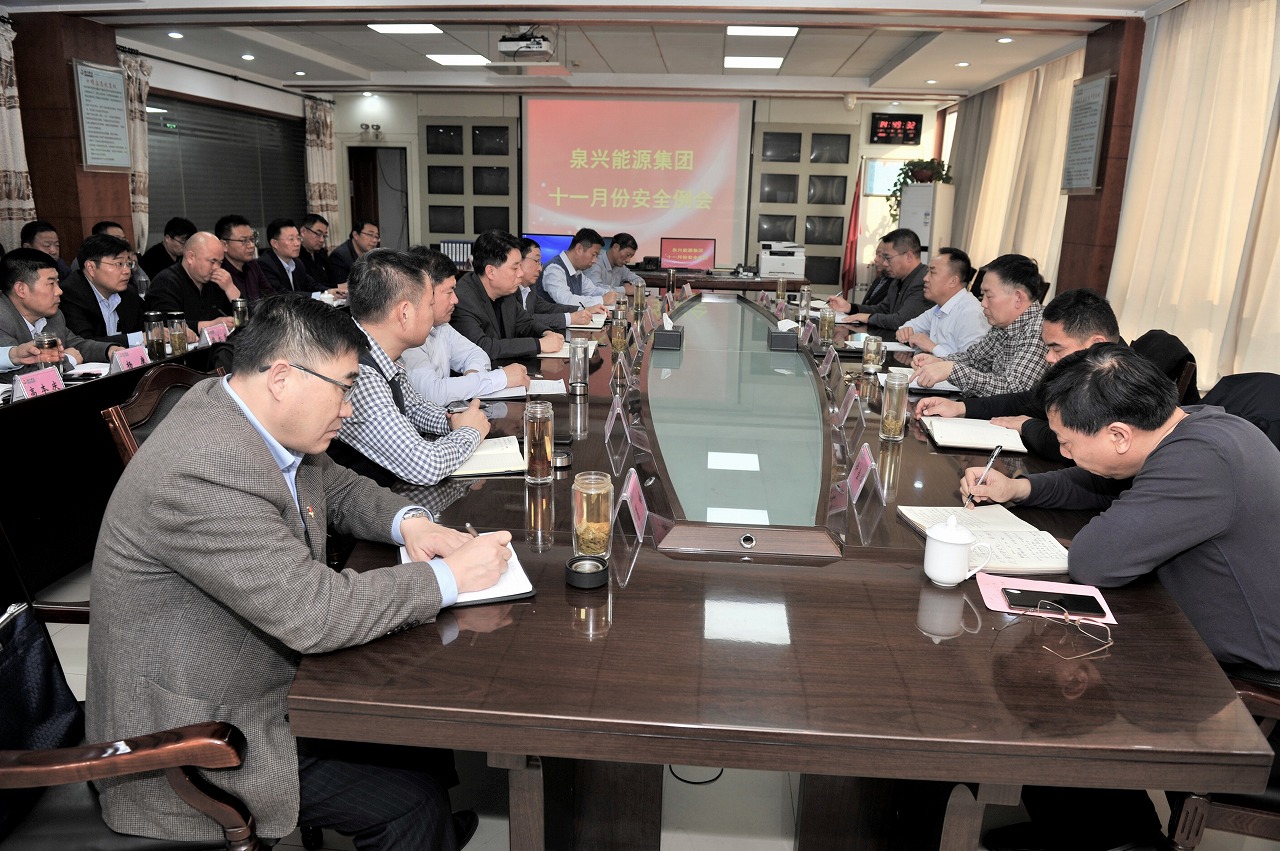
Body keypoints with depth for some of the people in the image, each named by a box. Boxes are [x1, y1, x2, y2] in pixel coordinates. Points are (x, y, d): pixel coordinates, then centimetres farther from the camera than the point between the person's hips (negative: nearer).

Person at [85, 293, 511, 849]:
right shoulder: (201, 474, -32)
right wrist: (449, 578, -23)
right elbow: (316, 613, -33)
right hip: (192, 740, -8)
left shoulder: (267, 423, -3)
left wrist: (408, 521, -6)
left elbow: (336, 488, 14)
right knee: (414, 806, -7)